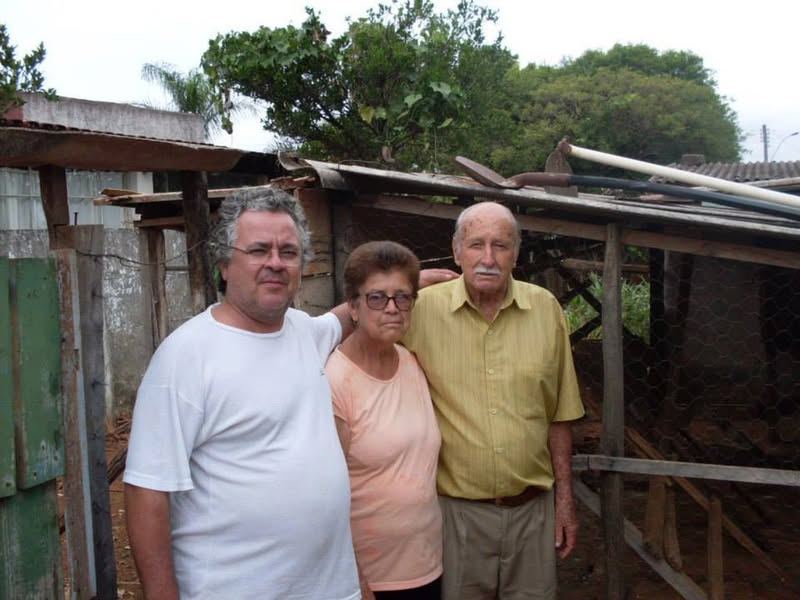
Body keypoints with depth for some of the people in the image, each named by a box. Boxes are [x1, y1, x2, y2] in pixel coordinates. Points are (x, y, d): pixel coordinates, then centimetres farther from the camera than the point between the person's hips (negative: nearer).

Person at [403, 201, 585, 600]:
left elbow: (558, 415, 6)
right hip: (457, 508, -2)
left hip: (533, 506, 2)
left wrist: (565, 497, 7)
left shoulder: (546, 309, -1)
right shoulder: (424, 309, -9)